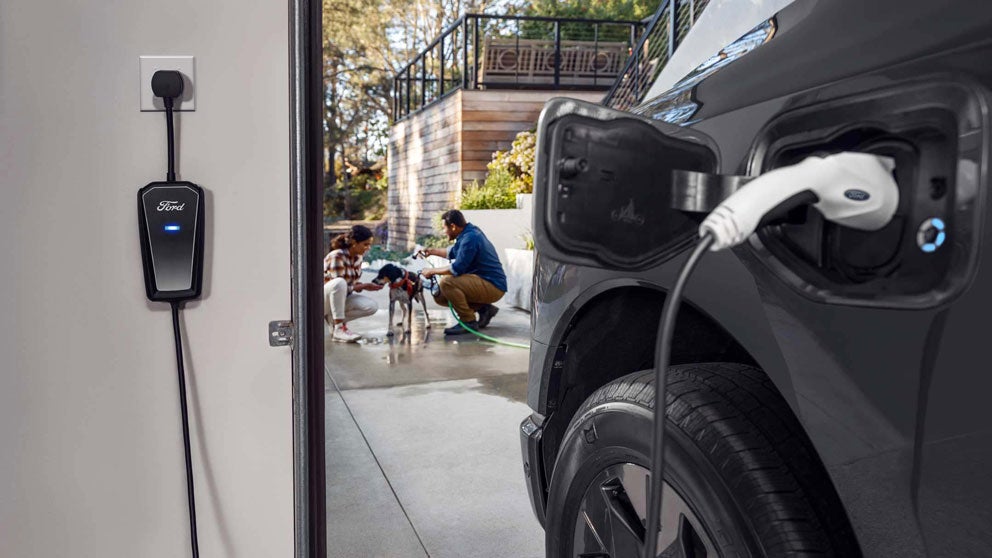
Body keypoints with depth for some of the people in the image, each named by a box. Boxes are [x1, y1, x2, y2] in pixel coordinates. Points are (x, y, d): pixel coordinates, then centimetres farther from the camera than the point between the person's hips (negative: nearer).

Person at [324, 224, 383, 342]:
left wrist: (364, 285, -13)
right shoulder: (337, 256, -24)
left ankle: (333, 319, 1)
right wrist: (364, 286, -20)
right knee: (339, 283, -40)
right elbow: (340, 285, -25)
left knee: (372, 307, -16)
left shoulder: (358, 257, 1)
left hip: (341, 298, 7)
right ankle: (338, 329, -30)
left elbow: (352, 283, 7)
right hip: (324, 297, -7)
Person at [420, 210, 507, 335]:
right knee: (439, 296, 8)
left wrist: (432, 271, -10)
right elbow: (453, 253, 31)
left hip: (493, 287, -10)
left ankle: (468, 321, -14)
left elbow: (457, 269, -23)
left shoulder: (470, 238, -20)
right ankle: (483, 308, 10)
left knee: (446, 282, -27)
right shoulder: (468, 232, 11)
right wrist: (432, 251, 28)